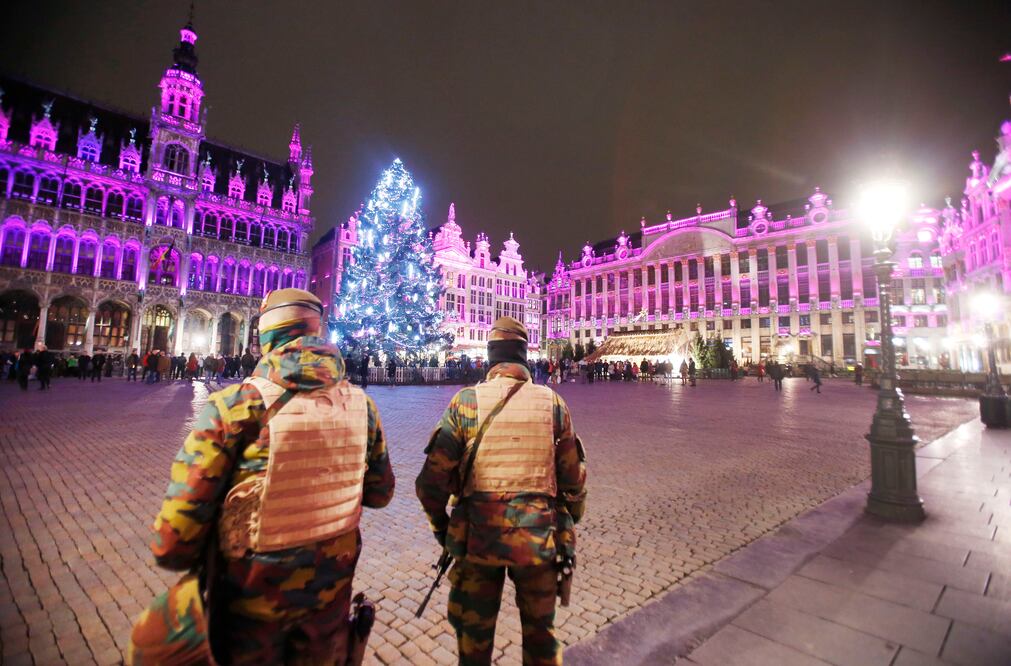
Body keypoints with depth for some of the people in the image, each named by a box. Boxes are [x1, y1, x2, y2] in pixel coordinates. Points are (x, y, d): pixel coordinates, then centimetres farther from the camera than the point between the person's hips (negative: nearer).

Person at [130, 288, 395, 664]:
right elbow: (380, 493, 2)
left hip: (256, 591, -2)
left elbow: (175, 538, -18)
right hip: (333, 582, 3)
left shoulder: (233, 405, -21)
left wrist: (181, 555, 4)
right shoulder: (360, 404, -11)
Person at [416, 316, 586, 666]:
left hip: (478, 535, -1)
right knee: (540, 631, 24)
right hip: (539, 534, 2)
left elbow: (433, 478, -9)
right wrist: (569, 523, 17)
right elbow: (573, 477, 0)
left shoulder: (467, 401, -10)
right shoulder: (553, 402, -5)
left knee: (474, 636, 21)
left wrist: (440, 525, 8)